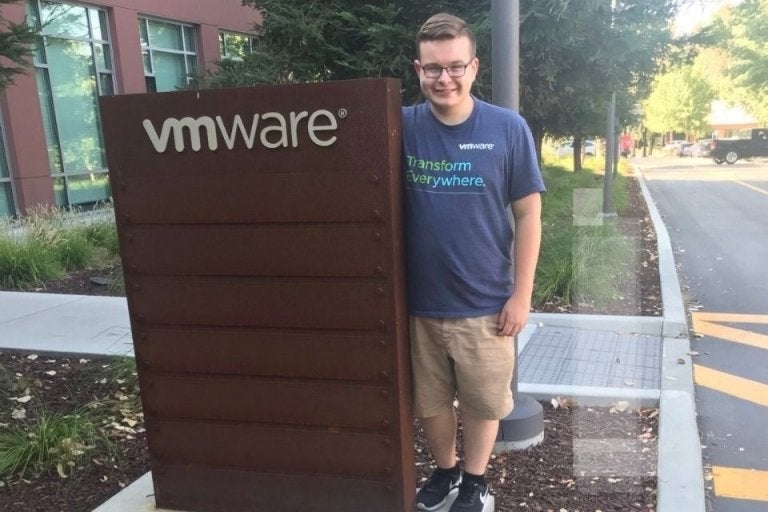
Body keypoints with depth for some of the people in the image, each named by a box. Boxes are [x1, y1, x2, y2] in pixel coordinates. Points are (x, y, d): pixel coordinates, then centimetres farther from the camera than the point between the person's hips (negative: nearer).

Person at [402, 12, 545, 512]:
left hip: (485, 301, -1)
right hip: (419, 301, 2)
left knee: (482, 401, 15)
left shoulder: (508, 128, -7)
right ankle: (445, 470, 44)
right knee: (429, 401, 18)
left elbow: (528, 214, -4)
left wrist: (521, 294, -5)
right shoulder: (402, 127, -5)